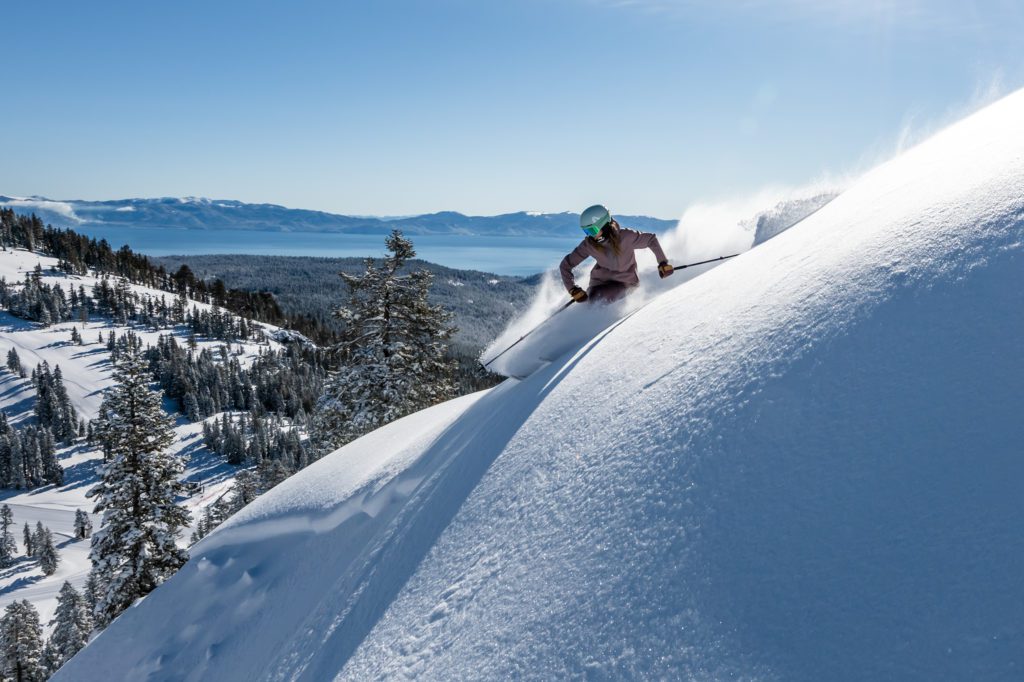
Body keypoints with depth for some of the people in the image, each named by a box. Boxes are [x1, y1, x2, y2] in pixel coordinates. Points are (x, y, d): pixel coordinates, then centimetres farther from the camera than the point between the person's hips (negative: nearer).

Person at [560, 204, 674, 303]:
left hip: (624, 281, -3)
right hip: (600, 279, 3)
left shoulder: (625, 236, -25)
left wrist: (662, 263, -10)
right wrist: (573, 290, -20)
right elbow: (565, 265, -11)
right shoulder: (588, 245, -18)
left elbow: (651, 239, -10)